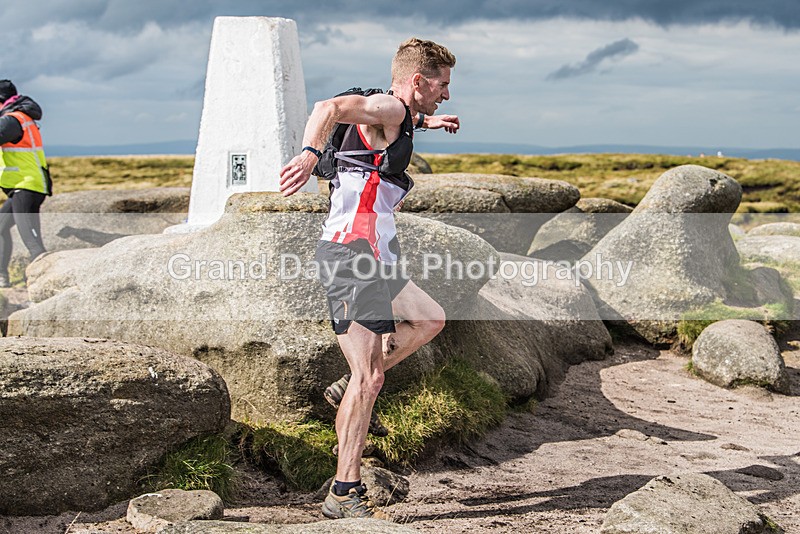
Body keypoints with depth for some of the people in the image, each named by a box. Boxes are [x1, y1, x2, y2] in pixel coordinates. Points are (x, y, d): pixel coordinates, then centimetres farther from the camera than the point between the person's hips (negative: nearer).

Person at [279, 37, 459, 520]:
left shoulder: (397, 116, 22)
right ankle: (345, 494, -9)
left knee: (430, 319, 27)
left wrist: (427, 122, 58)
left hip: (373, 256, 11)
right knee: (369, 377, -12)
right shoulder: (390, 107, -8)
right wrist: (310, 154, -44)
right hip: (353, 250, -11)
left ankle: (351, 387, 21)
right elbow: (329, 108, -28)